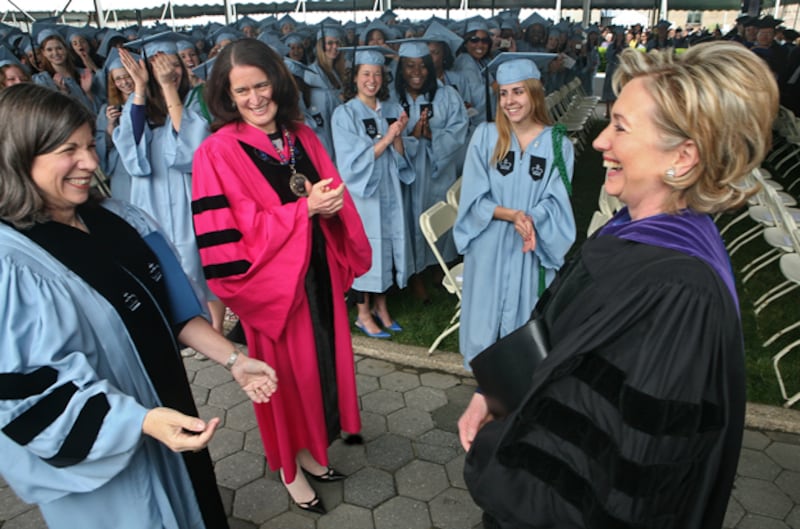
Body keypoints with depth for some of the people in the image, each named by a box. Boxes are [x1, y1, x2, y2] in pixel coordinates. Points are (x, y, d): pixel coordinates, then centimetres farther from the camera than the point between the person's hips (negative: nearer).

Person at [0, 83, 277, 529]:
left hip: (167, 405, 7)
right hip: (101, 454, -6)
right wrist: (143, 421, -34)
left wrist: (232, 358, -8)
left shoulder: (115, 218, -4)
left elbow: (171, 306, 0)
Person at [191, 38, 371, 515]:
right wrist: (304, 209, -22)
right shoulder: (218, 152, -13)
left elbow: (334, 194, 11)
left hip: (318, 273, 6)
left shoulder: (302, 136, 5)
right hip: (273, 280, -5)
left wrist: (330, 205, -14)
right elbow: (227, 236, -19)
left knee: (322, 360, 15)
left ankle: (311, 449, 39)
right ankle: (290, 467, 34)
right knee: (287, 372, 9)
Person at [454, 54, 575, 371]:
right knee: (487, 317, 9)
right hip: (489, 249, 0)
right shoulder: (485, 136, -2)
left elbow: (555, 202, -3)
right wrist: (511, 214, -21)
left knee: (525, 318, 9)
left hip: (531, 250, 0)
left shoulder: (558, 144, -2)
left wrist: (530, 220, -24)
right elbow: (474, 198, -6)